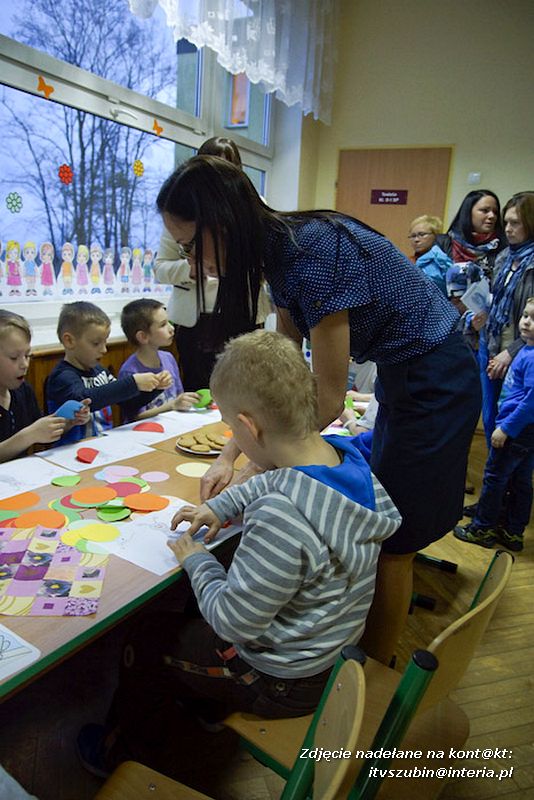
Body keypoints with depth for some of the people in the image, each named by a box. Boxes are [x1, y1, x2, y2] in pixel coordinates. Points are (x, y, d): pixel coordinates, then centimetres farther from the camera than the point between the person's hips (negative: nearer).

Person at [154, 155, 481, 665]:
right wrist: (229, 456, -4)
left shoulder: (313, 251, -31)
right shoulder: (280, 253, -3)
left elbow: (327, 397, -25)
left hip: (435, 383, -9)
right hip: (400, 377, 9)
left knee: (392, 539, 4)